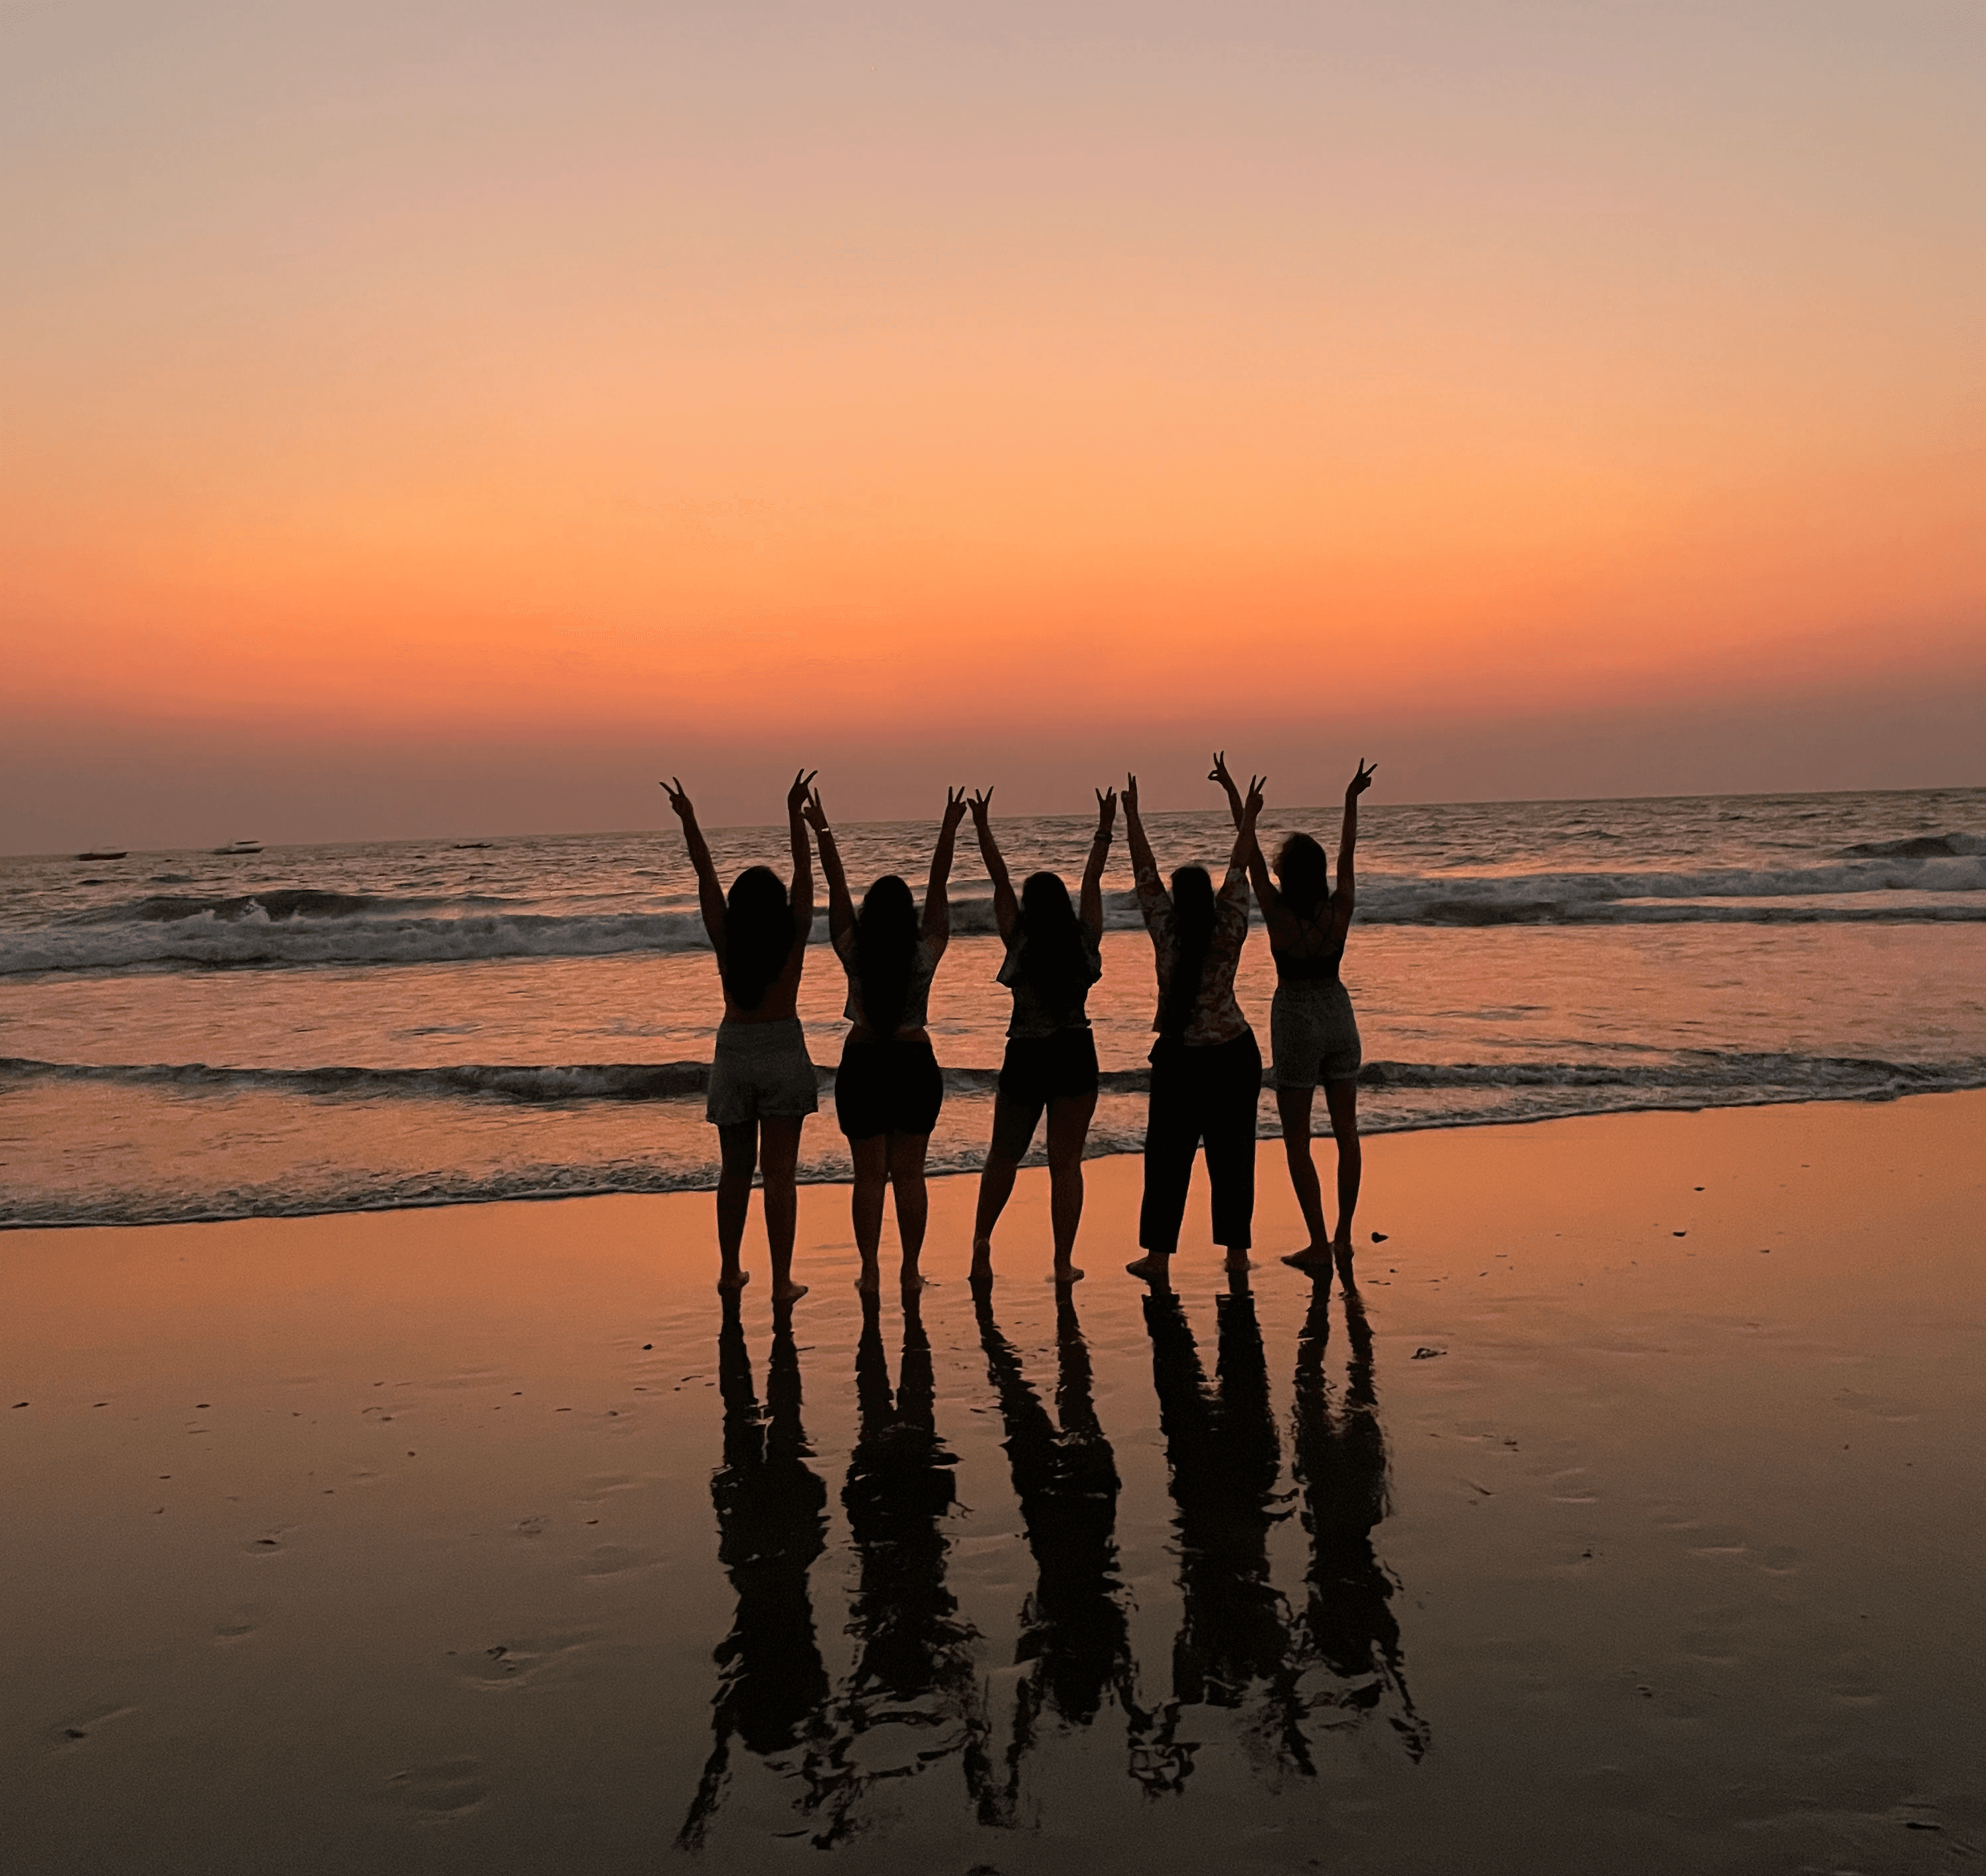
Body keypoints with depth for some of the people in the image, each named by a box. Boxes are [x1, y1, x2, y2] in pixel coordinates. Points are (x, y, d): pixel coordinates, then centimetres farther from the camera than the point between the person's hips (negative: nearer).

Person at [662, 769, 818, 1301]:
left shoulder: (725, 940, -1)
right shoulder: (793, 937, -5)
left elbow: (704, 874, 2)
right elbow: (804, 872, -4)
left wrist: (687, 818, 5)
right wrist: (795, 813, -4)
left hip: (733, 1052, 3)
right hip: (782, 1051, -2)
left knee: (735, 1169, 16)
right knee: (779, 1173, -3)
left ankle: (729, 1269, 23)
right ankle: (781, 1281, -3)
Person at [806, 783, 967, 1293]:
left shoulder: (854, 953, -9)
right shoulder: (925, 954, -9)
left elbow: (837, 888, -5)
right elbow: (939, 887, -6)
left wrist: (823, 833, -1)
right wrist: (949, 831, -4)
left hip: (862, 1065, 0)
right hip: (916, 1065, 0)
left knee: (869, 1175, 6)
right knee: (909, 1175, 7)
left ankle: (869, 1272, 7)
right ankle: (910, 1270, 9)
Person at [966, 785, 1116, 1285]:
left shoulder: (1020, 944, -7)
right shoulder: (1086, 944, -3)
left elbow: (1000, 882, -3)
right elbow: (1092, 881, 5)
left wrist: (983, 828, 1)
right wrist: (1105, 830, 11)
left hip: (1025, 1058, -1)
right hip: (1075, 1057, 1)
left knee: (1003, 1156, 17)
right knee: (1065, 1163, 3)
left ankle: (982, 1241, 12)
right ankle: (1063, 1264, 3)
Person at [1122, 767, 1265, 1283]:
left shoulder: (1166, 931, -8)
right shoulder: (1230, 931, -6)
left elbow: (1145, 872, -2)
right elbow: (1238, 870, 3)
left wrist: (1132, 815, 5)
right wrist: (1248, 819, 11)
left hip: (1180, 1057, -1)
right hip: (1234, 1053, 2)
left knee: (1168, 1157, 3)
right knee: (1232, 1154, 9)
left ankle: (1159, 1255, 3)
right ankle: (1236, 1249, 12)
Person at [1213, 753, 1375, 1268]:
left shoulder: (1277, 913, -17)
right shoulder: (1340, 910, -9)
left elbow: (1250, 852, -10)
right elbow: (1348, 854, 6)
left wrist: (1232, 792, -2)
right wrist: (1352, 799, 17)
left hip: (1296, 1022, -4)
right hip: (1338, 1014, 4)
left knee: (1296, 1141, 4)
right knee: (1346, 1132, 12)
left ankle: (1319, 1246, 2)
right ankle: (1343, 1236, 18)